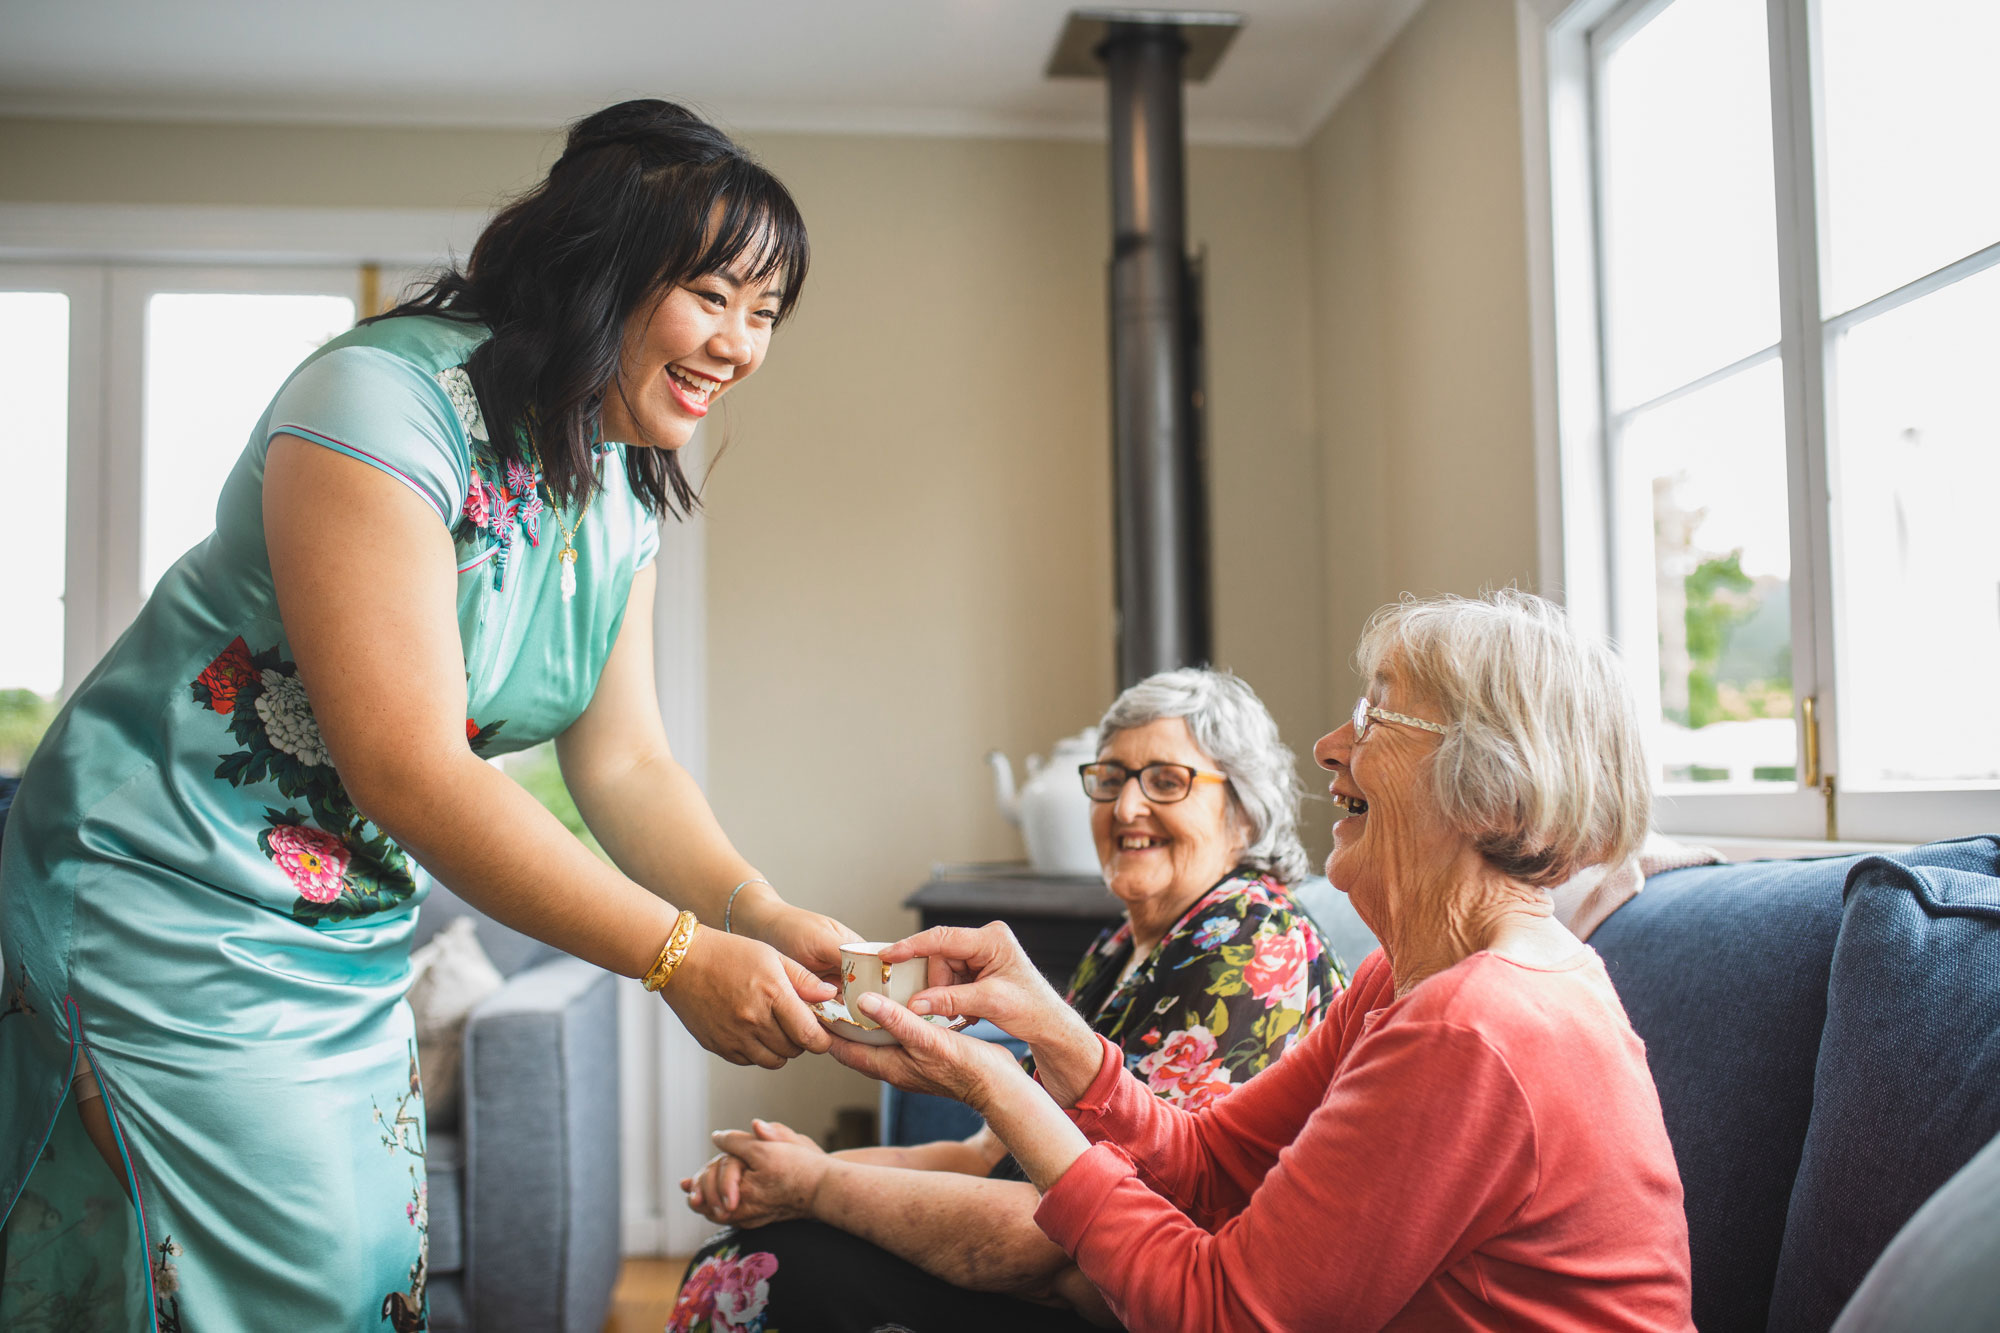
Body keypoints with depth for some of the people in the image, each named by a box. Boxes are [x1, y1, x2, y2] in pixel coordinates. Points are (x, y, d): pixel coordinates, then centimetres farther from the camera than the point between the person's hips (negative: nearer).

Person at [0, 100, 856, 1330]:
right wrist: (679, 958, -31)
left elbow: (625, 761, 1)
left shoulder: (626, 487, 2)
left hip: (356, 928, 8)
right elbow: (408, 770, -29)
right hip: (177, 900, -7)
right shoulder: (386, 399, -24)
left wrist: (761, 920, -16)